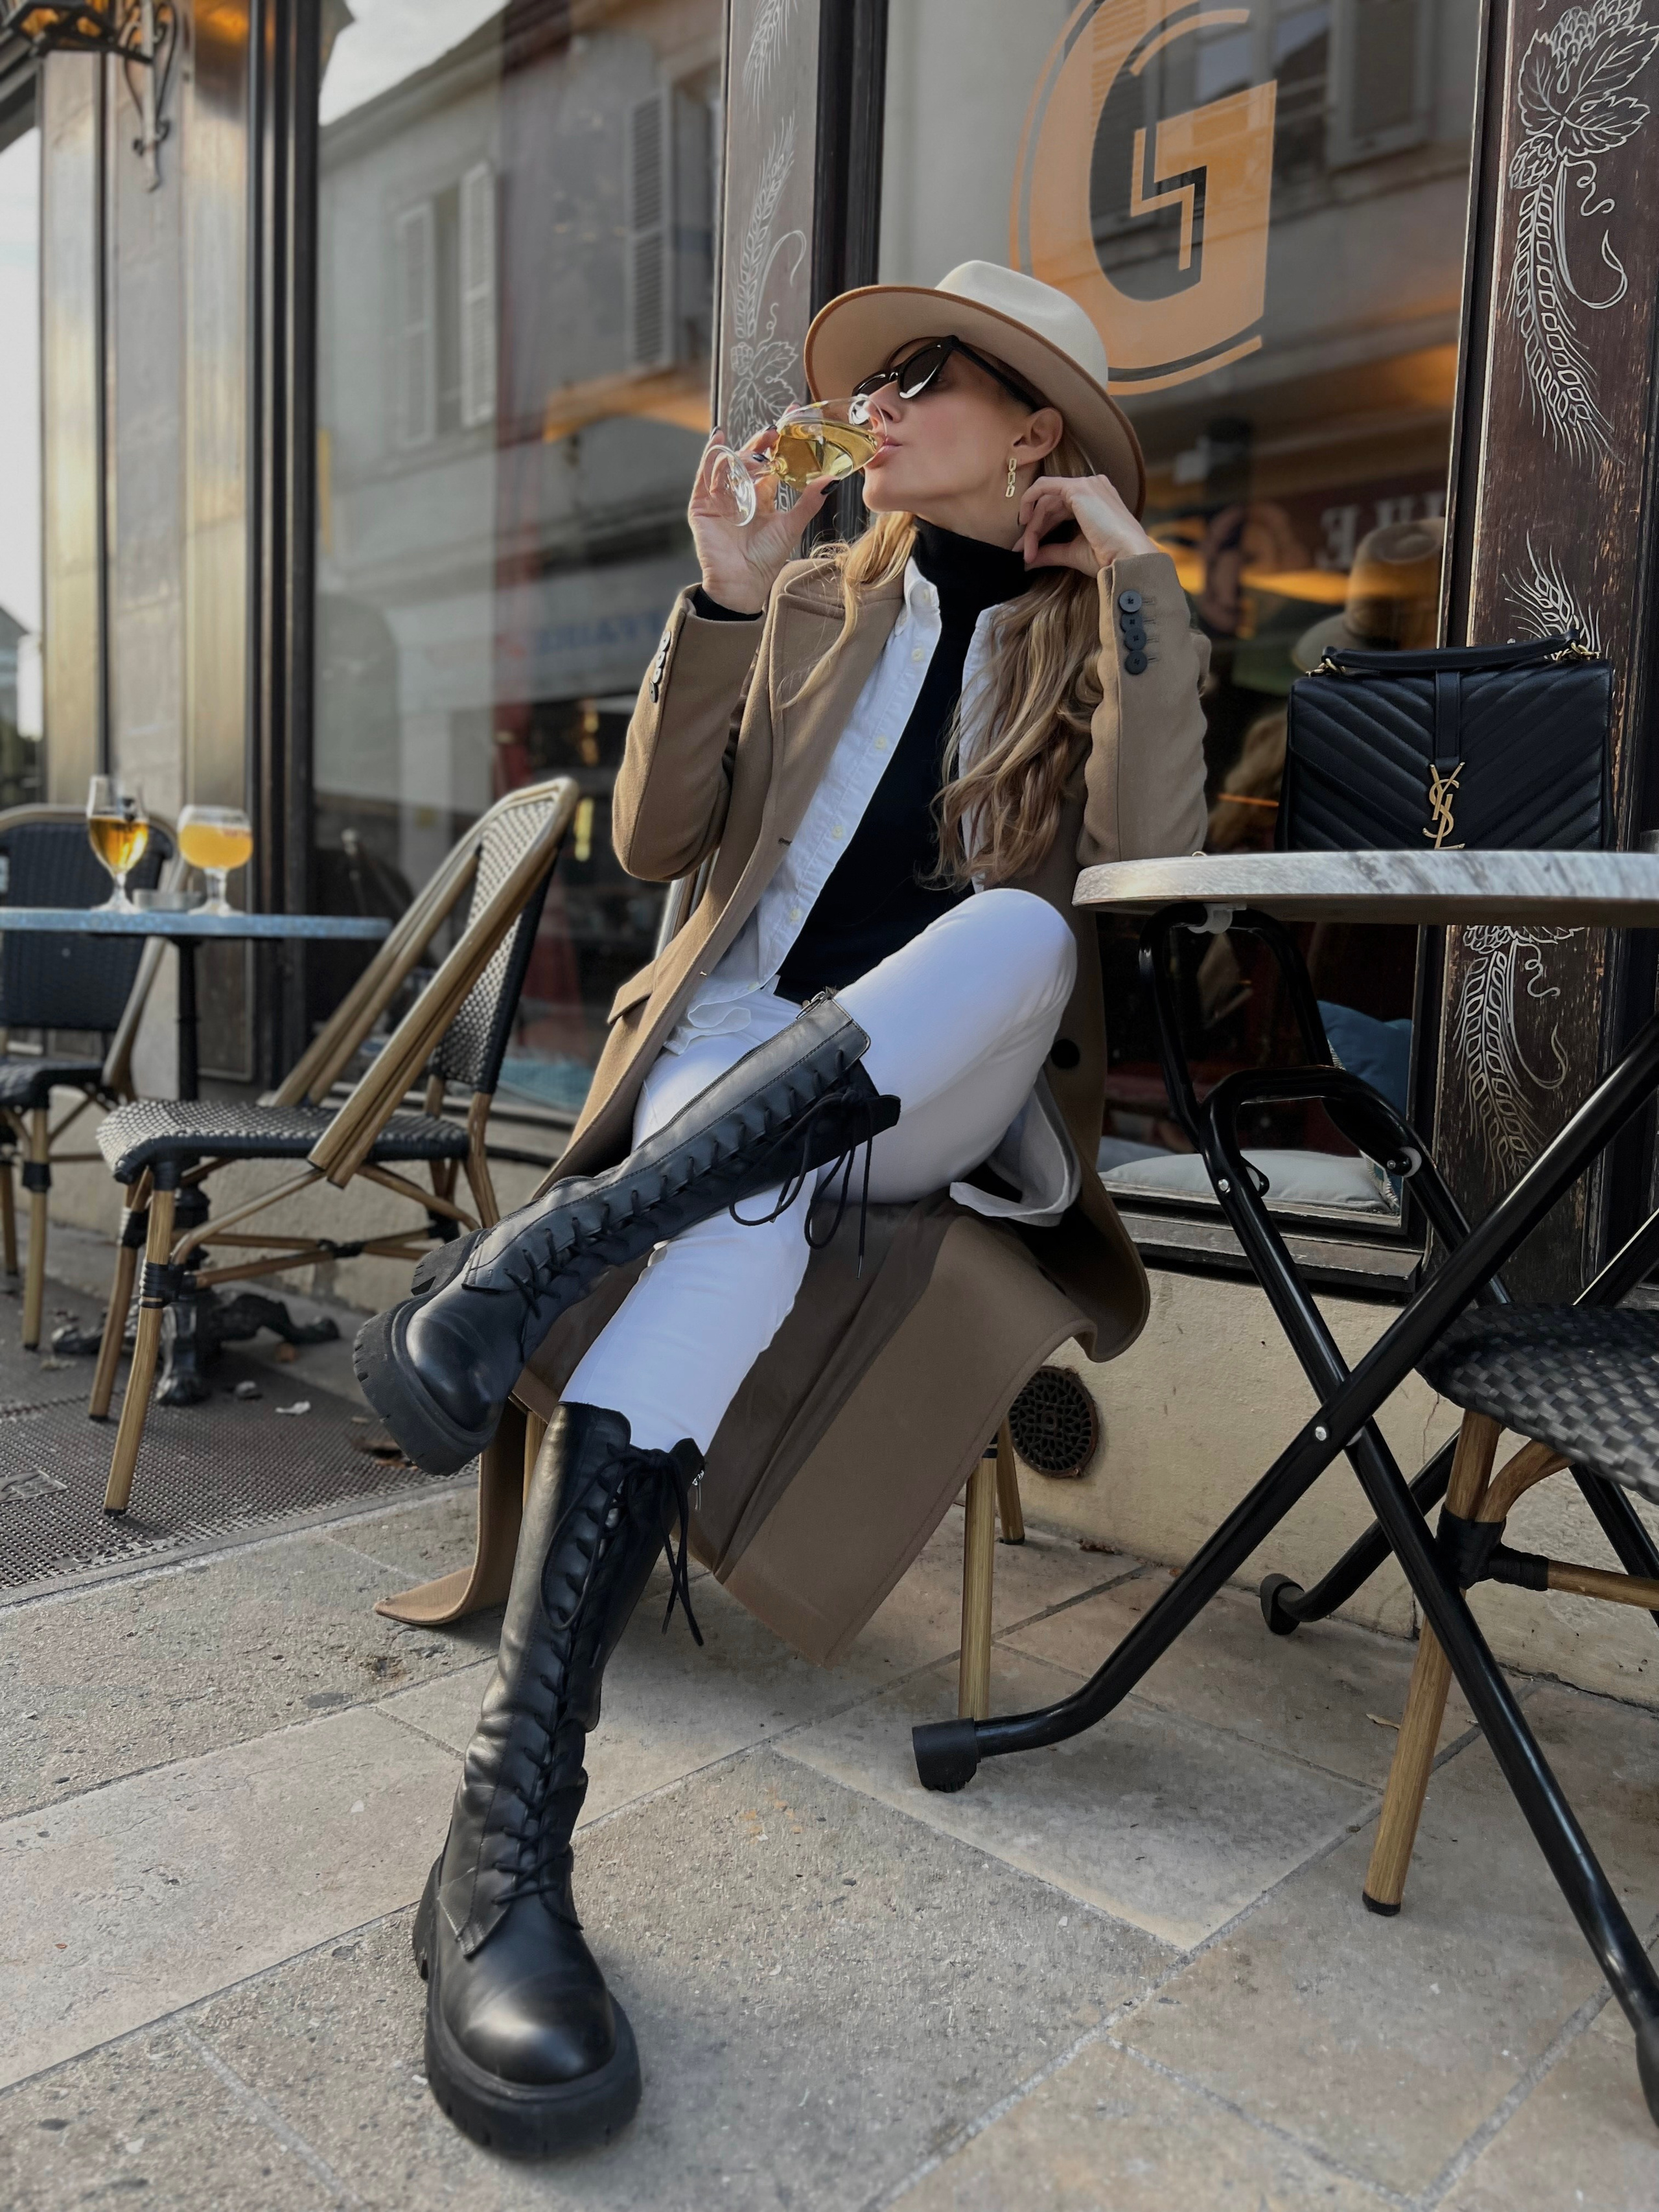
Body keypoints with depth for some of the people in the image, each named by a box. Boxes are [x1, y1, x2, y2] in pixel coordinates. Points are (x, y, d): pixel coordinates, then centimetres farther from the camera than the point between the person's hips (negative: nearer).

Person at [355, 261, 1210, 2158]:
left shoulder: (1100, 633, 13)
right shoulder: (819, 607, 20)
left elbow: (1151, 867, -9)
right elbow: (658, 841, 8)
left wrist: (1142, 590, -6)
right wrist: (723, 601, 1)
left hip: (939, 1101, 0)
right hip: (744, 1042, 1)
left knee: (1024, 923, -36)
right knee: (735, 1221, -37)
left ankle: (534, 1257, -41)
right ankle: (504, 1845, -40)